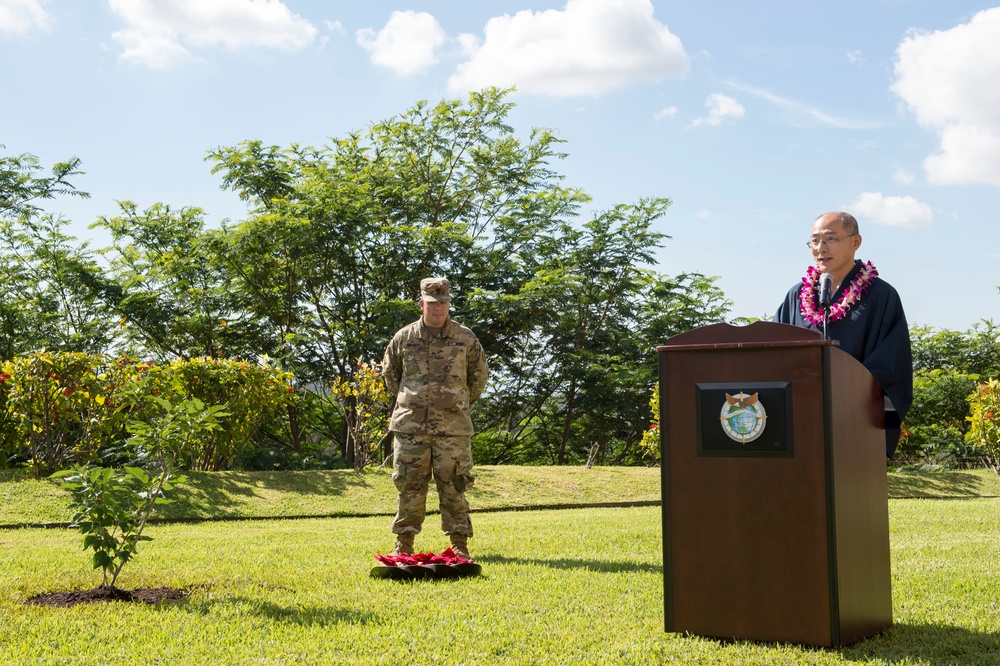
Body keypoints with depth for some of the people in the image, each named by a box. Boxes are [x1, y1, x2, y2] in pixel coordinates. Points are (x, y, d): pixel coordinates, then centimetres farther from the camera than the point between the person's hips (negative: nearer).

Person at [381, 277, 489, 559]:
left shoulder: (465, 338, 3)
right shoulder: (403, 338, 5)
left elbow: (479, 374, 16)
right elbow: (389, 373, 20)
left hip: (453, 427, -1)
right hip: (410, 425, 1)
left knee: (453, 485, 1)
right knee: (410, 484, 3)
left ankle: (459, 543, 9)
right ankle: (404, 541, 12)